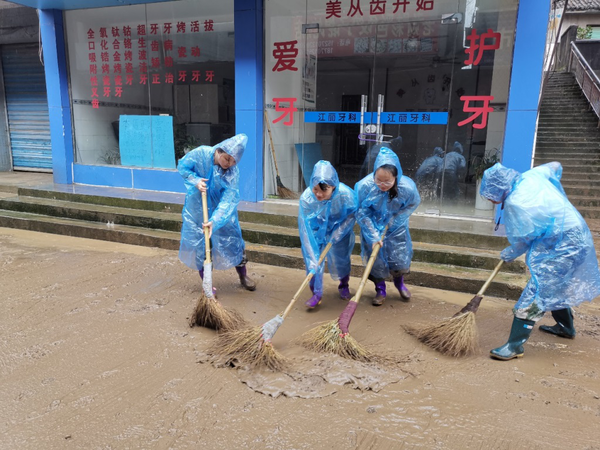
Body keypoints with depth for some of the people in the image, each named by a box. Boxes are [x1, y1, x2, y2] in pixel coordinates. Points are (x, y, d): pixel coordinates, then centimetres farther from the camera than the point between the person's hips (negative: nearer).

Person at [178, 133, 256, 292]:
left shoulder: (233, 172, -23)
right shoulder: (201, 154, -21)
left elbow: (228, 199, -30)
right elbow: (182, 166, -5)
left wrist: (214, 221, -41)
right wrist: (195, 181, -23)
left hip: (220, 208, 0)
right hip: (197, 207, 0)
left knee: (232, 237, 5)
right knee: (199, 243, 3)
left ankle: (243, 276, 29)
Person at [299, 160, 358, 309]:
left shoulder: (345, 194, -34)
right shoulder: (306, 198, -33)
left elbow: (352, 214, -12)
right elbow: (305, 230, -29)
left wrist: (337, 233, -21)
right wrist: (311, 259, -30)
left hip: (340, 228, 0)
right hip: (317, 230, 0)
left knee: (340, 257, 7)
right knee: (314, 259, -10)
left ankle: (344, 285, 37)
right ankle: (317, 293, 8)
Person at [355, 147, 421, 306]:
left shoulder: (407, 187, -29)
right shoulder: (365, 186, -32)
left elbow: (413, 203, -5)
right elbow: (361, 213, -18)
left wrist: (393, 220, -13)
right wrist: (373, 235, -21)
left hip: (396, 227, 1)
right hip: (373, 226, -1)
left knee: (400, 258, 7)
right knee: (376, 258, 2)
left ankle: (399, 282, 41)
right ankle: (380, 290, 27)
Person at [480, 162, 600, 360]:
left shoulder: (515, 204, -26)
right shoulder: (532, 175, -2)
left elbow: (522, 241, -15)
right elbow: (555, 166, 19)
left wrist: (510, 254, 5)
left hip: (563, 245, -10)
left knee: (538, 290, -13)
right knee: (555, 286, 26)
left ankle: (515, 345, -12)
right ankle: (566, 327, 46)